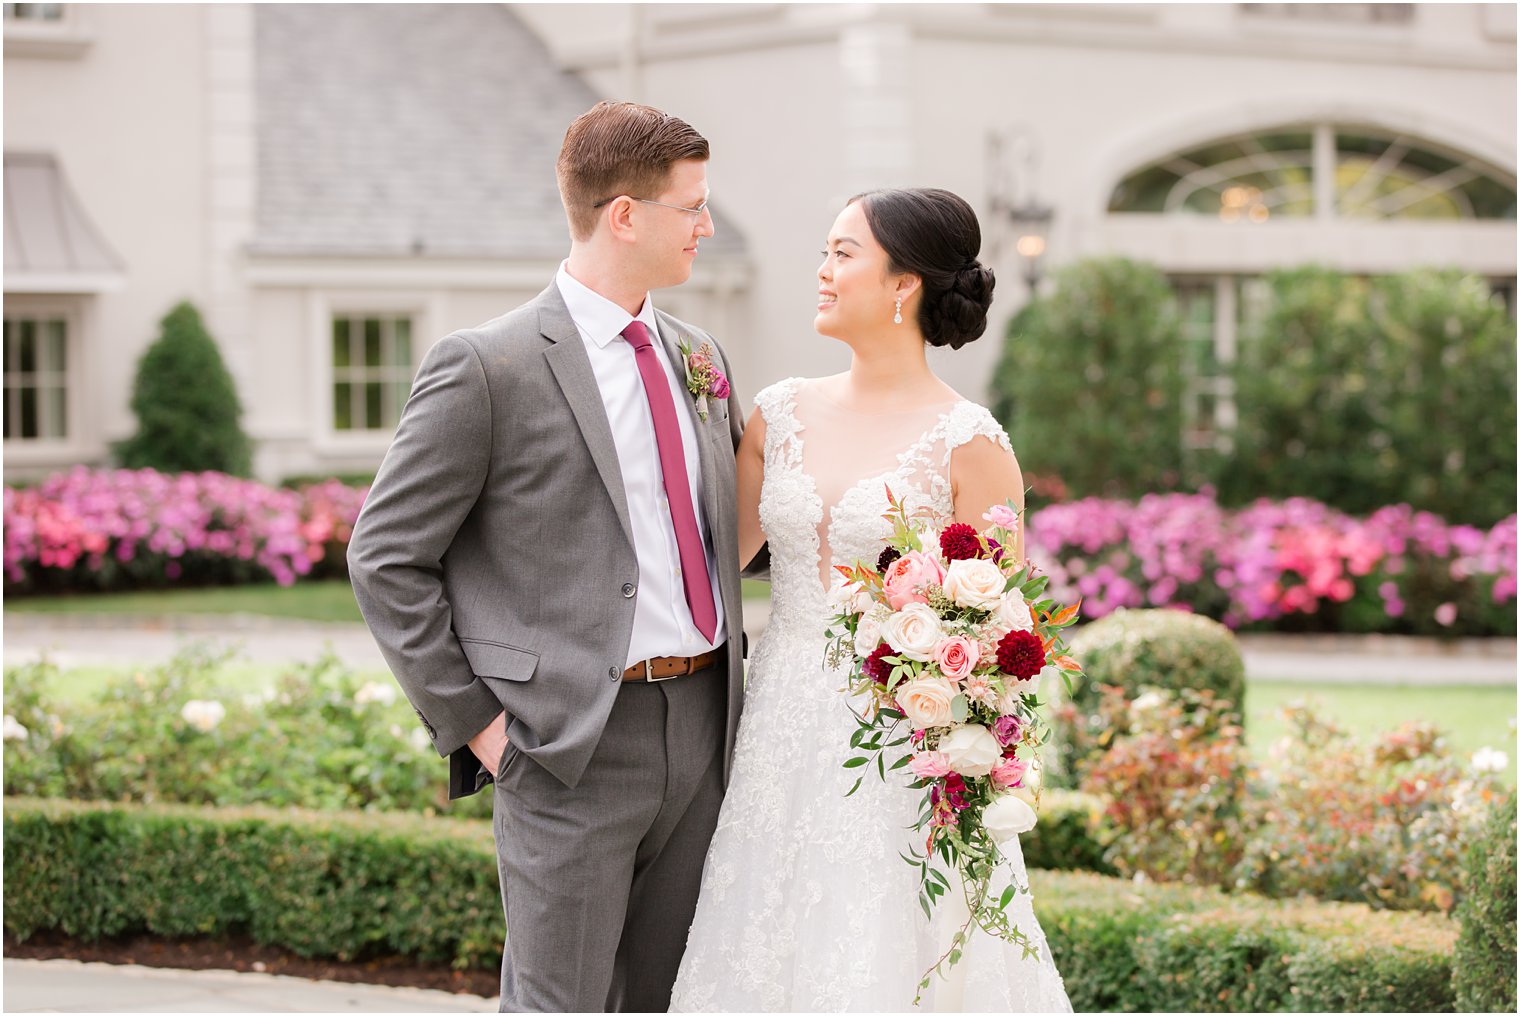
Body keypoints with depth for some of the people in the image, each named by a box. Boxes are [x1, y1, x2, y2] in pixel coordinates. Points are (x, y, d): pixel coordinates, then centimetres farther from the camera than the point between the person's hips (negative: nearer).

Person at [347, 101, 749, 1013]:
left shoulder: (699, 357, 12)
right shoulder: (486, 368, -10)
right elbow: (385, 559, -7)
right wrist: (469, 720, -10)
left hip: (704, 731, 7)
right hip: (572, 745, -6)